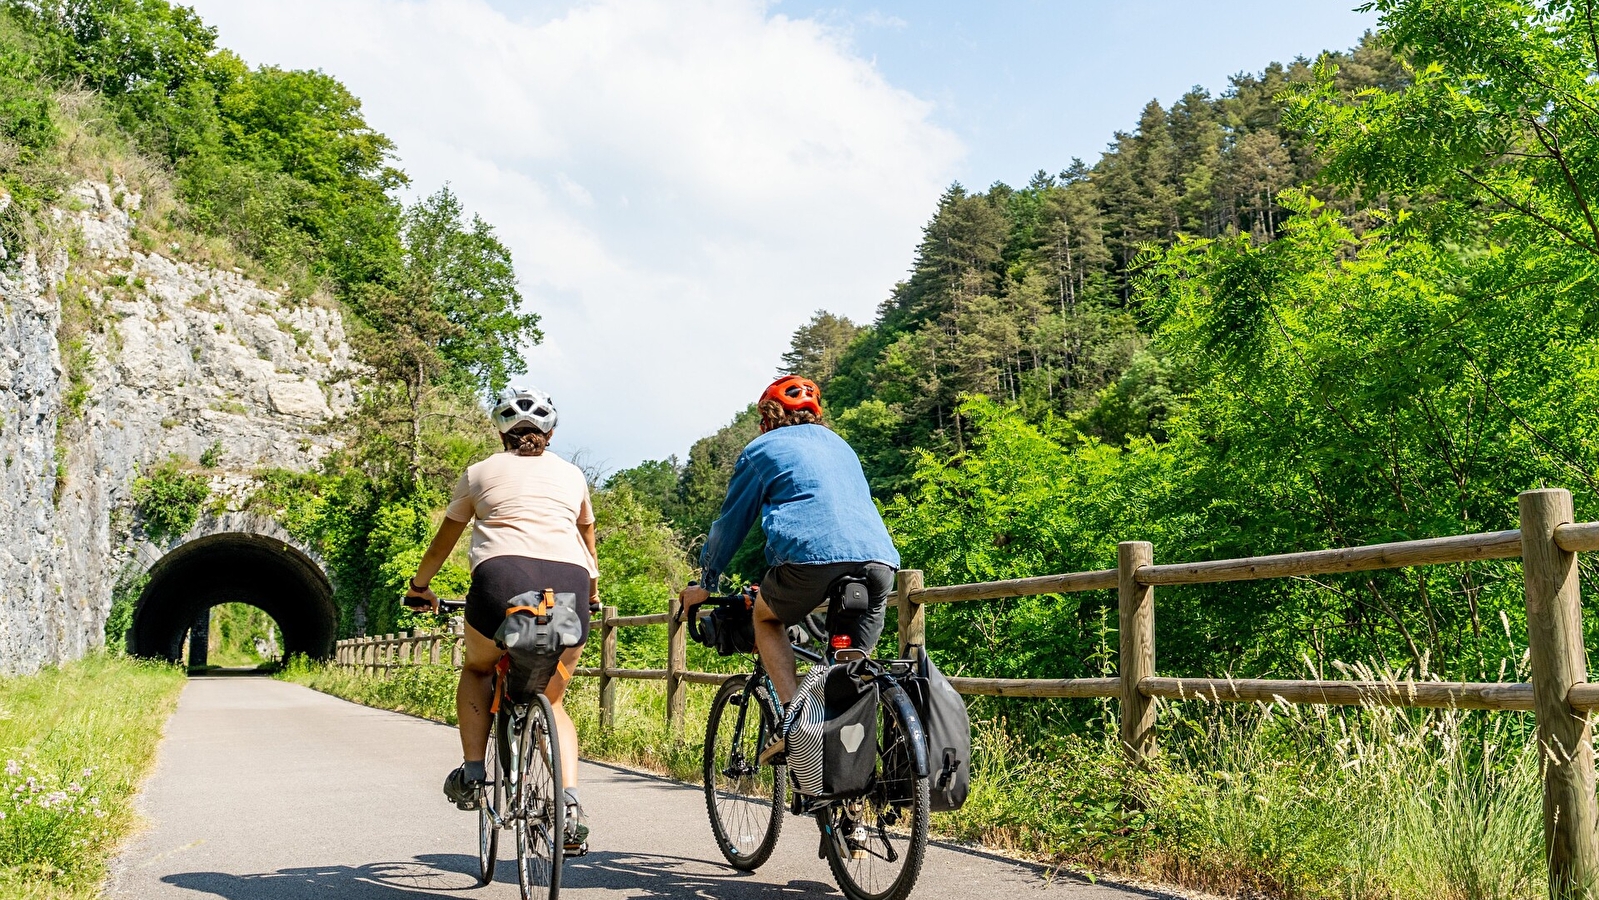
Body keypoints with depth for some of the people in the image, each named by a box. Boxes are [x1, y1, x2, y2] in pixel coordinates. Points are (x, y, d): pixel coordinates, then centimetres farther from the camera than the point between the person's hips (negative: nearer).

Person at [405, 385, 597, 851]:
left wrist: (419, 588, 50)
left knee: (477, 669, 29)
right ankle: (571, 801, 1)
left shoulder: (481, 472, 22)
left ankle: (472, 771, 17)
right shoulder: (571, 474, 26)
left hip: (503, 577, -1)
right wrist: (591, 595, 56)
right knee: (553, 700, 19)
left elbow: (442, 543, 33)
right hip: (569, 585, 2)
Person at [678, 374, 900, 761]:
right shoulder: (841, 446, 34)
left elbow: (731, 522, 22)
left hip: (812, 555, -4)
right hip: (880, 559, 4)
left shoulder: (762, 449, 18)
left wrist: (706, 583, 34)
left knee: (765, 617, 23)